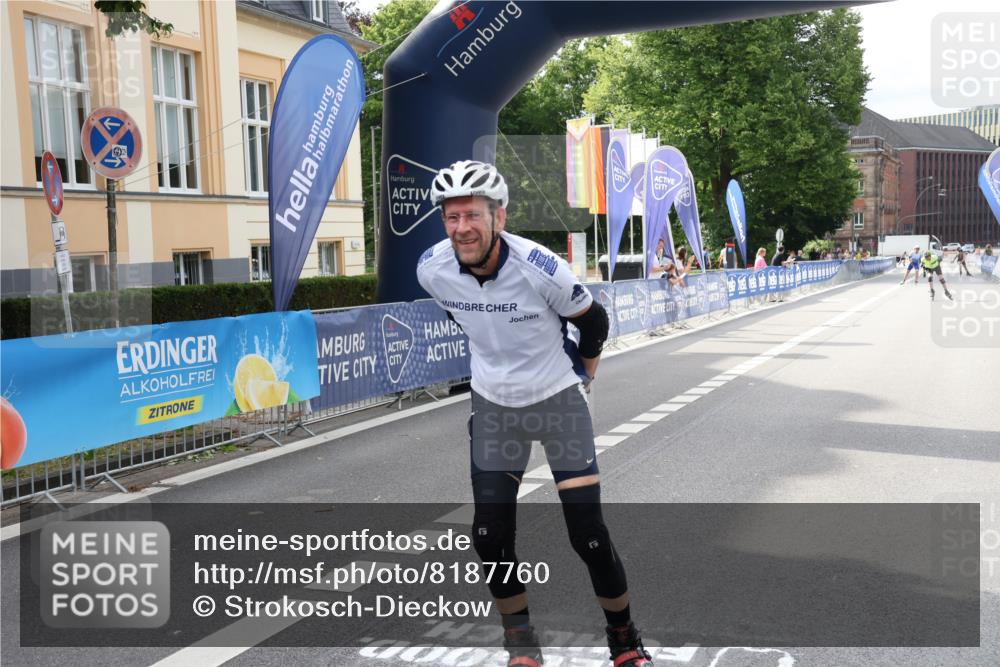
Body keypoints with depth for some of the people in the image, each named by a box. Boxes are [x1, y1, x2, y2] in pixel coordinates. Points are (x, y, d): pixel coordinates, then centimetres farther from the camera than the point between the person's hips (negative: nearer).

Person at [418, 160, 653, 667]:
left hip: (558, 399, -3)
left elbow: (593, 321, -6)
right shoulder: (432, 270, -14)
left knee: (588, 533, -7)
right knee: (490, 535, 0)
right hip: (493, 405, 4)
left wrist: (584, 375, 9)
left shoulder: (540, 267, -26)